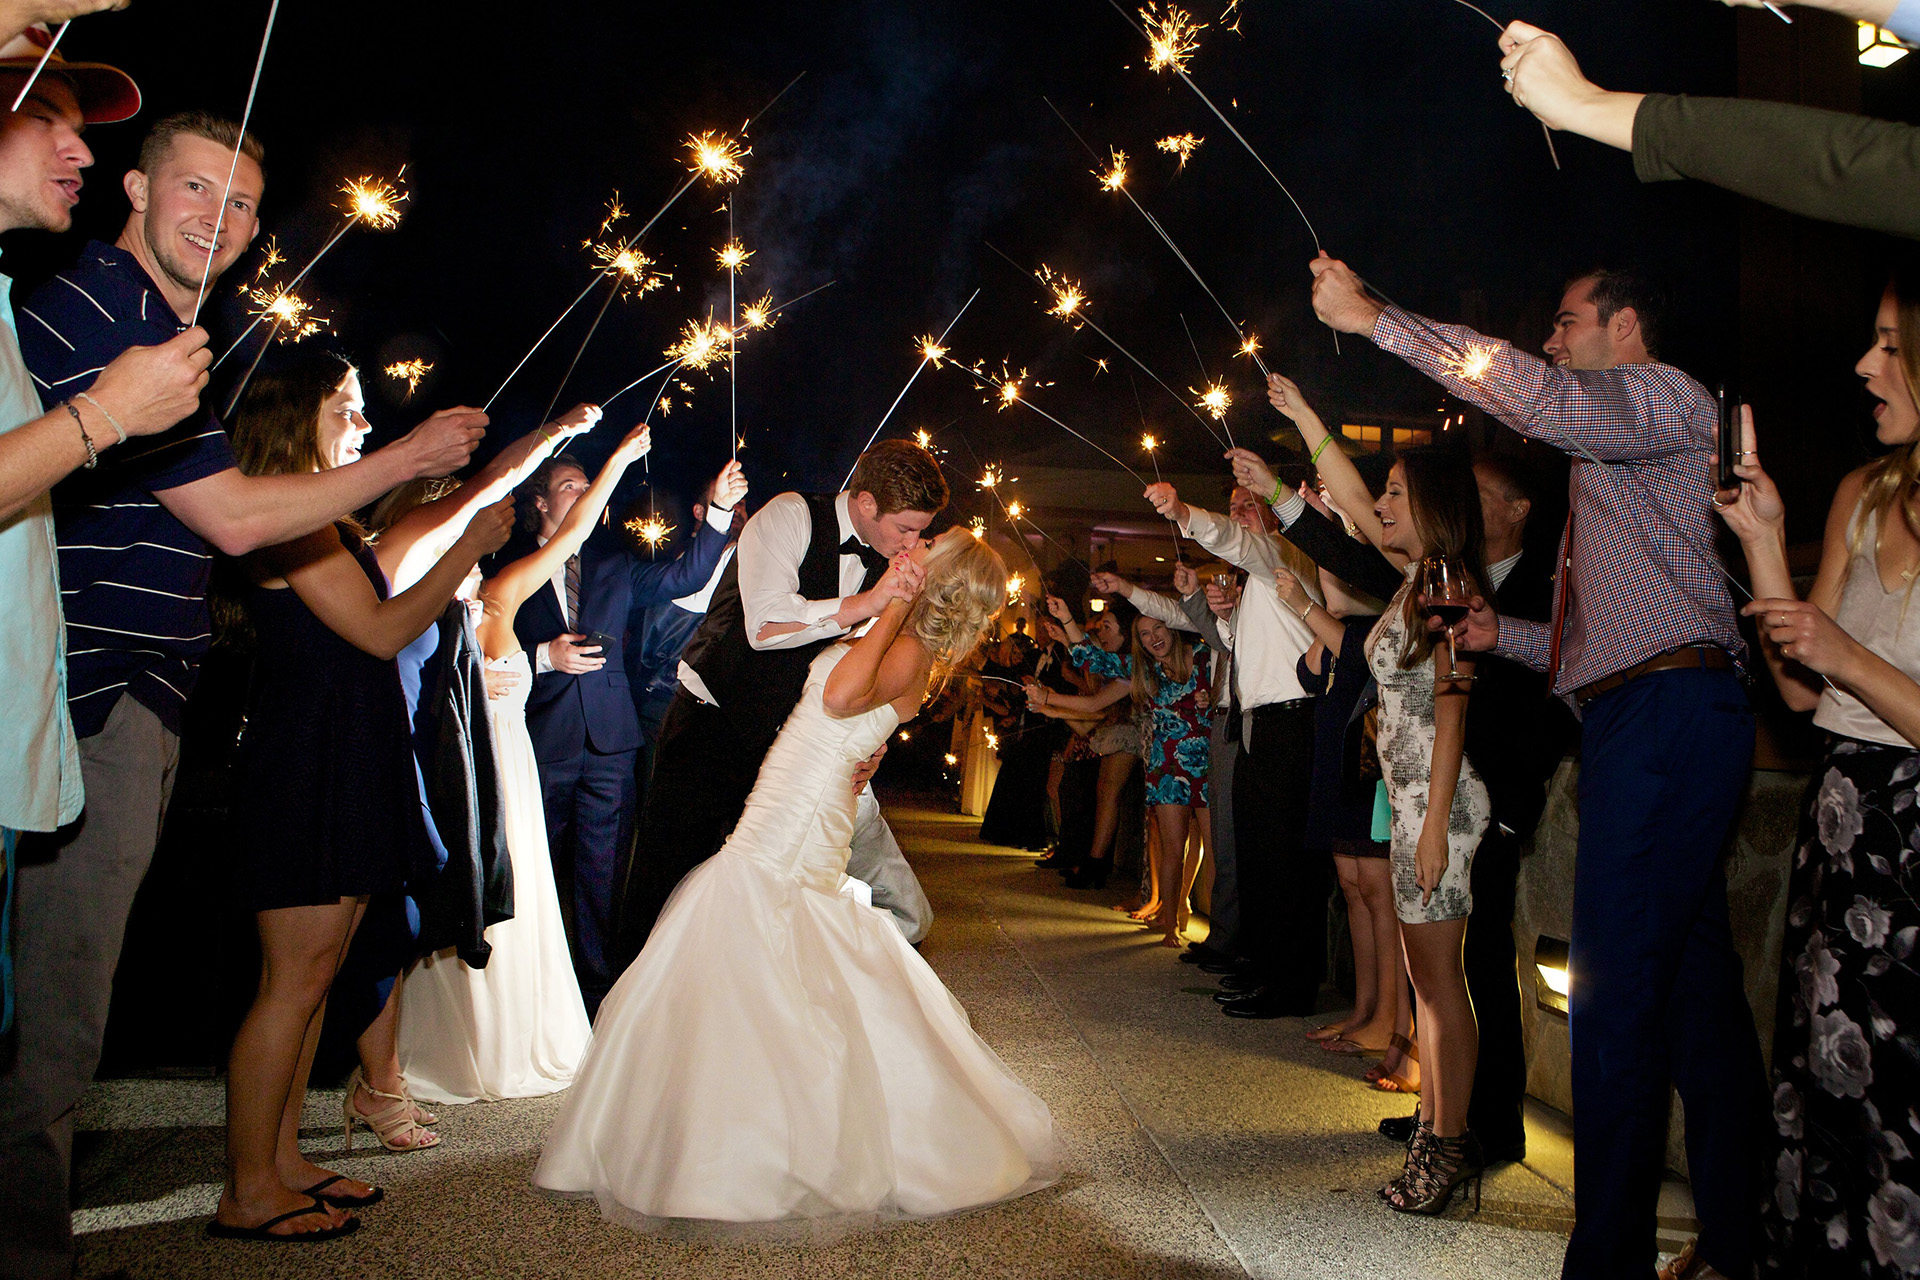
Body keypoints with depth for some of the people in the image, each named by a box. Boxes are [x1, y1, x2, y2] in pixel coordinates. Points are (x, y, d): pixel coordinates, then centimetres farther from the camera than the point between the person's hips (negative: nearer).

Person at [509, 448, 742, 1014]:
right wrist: (544, 657, -13)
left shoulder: (613, 561, 15)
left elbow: (684, 577, 2)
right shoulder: (511, 569, 6)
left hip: (608, 738, 2)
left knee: (602, 871, 4)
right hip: (543, 738, -2)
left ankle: (597, 988, 12)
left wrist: (719, 510, -9)